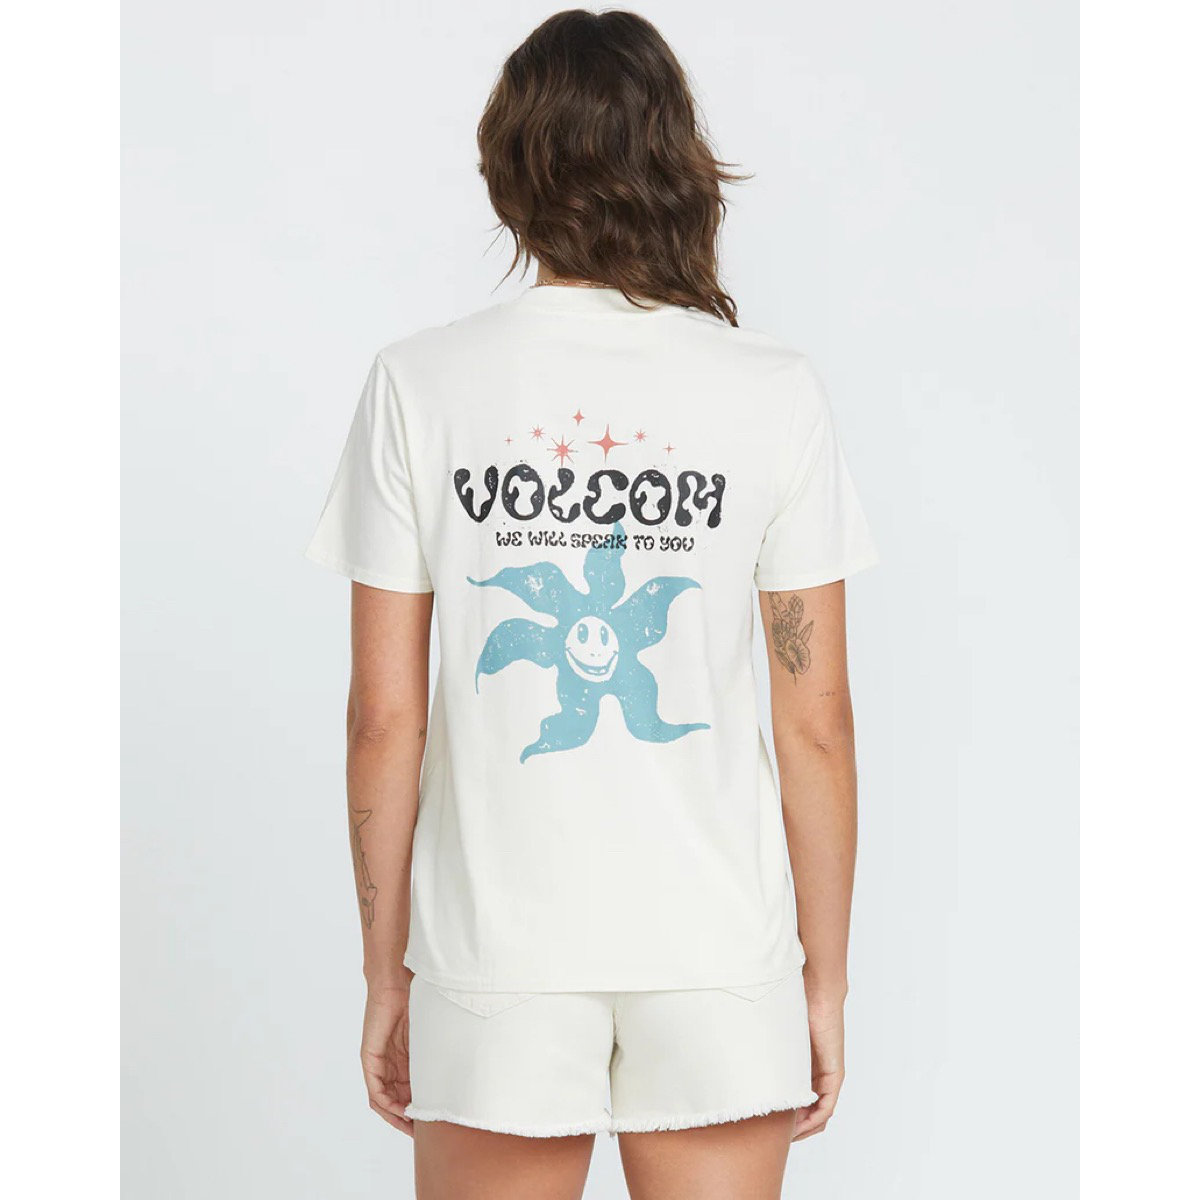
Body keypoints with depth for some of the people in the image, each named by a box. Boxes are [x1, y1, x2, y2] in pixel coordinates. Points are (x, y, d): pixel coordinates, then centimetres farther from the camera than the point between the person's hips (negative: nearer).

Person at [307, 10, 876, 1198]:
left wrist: (384, 968, 7)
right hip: (718, 946, 1)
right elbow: (817, 720, -2)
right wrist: (824, 975, 7)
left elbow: (384, 717, -3)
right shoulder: (775, 394, -3)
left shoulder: (417, 385, -4)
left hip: (498, 954, 0)